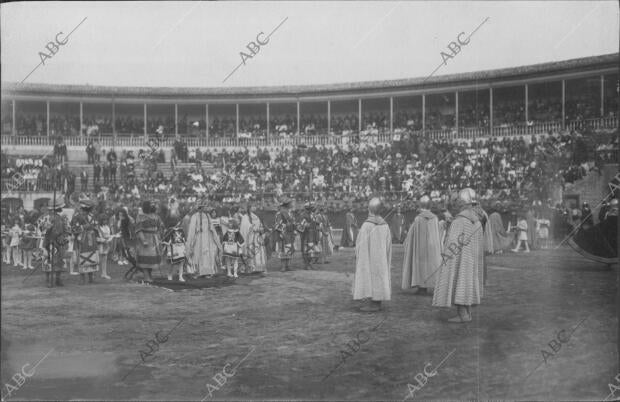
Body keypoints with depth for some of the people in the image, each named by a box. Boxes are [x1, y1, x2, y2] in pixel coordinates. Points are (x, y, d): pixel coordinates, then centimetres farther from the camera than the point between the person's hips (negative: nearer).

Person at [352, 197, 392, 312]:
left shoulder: (366, 225, -18)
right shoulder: (385, 225, -1)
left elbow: (361, 244, -14)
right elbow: (388, 244, 3)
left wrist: (358, 257, -3)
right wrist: (386, 260, 11)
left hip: (368, 257, -6)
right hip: (381, 258, 6)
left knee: (368, 278, 0)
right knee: (379, 277, 12)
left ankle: (372, 304, -1)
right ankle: (378, 303, 15)